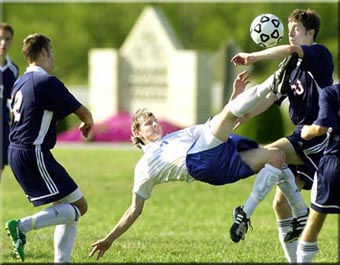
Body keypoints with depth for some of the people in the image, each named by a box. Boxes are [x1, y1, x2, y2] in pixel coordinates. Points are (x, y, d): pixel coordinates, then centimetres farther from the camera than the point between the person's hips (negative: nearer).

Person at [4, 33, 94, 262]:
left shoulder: (20, 83, 14)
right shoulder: (47, 82, -13)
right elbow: (83, 113, -8)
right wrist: (89, 123, 16)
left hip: (17, 152, 9)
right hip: (34, 154, -9)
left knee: (66, 208, 14)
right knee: (79, 206, -6)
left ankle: (62, 260, 8)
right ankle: (23, 226, -16)